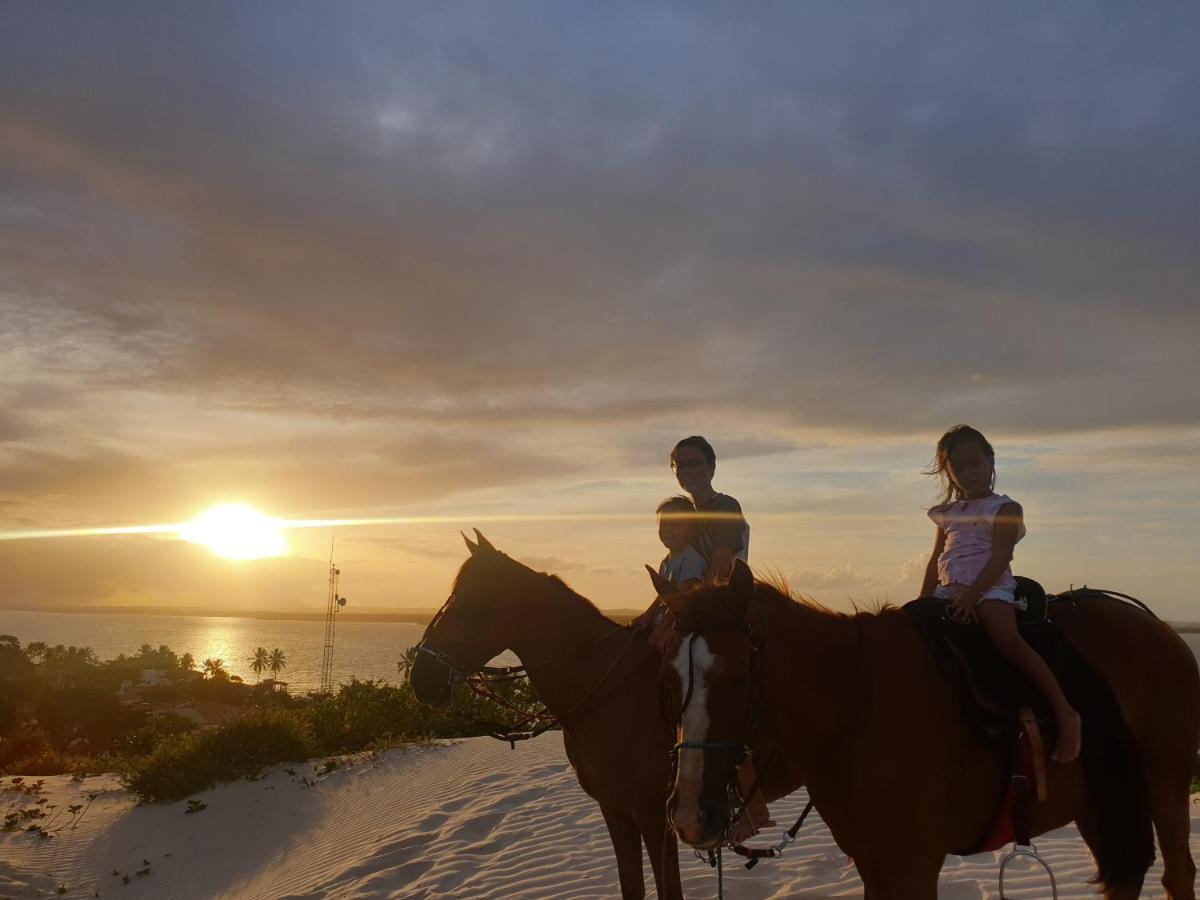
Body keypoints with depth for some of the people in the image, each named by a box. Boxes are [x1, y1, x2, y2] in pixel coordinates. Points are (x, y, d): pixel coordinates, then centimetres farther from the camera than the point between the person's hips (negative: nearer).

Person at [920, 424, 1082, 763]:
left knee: (1006, 639, -32)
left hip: (990, 588, -7)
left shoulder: (1005, 509, 2)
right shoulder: (947, 515, 21)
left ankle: (1065, 712, -30)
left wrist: (972, 594, -23)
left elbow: (1000, 557, -10)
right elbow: (936, 561, 20)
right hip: (949, 592, 7)